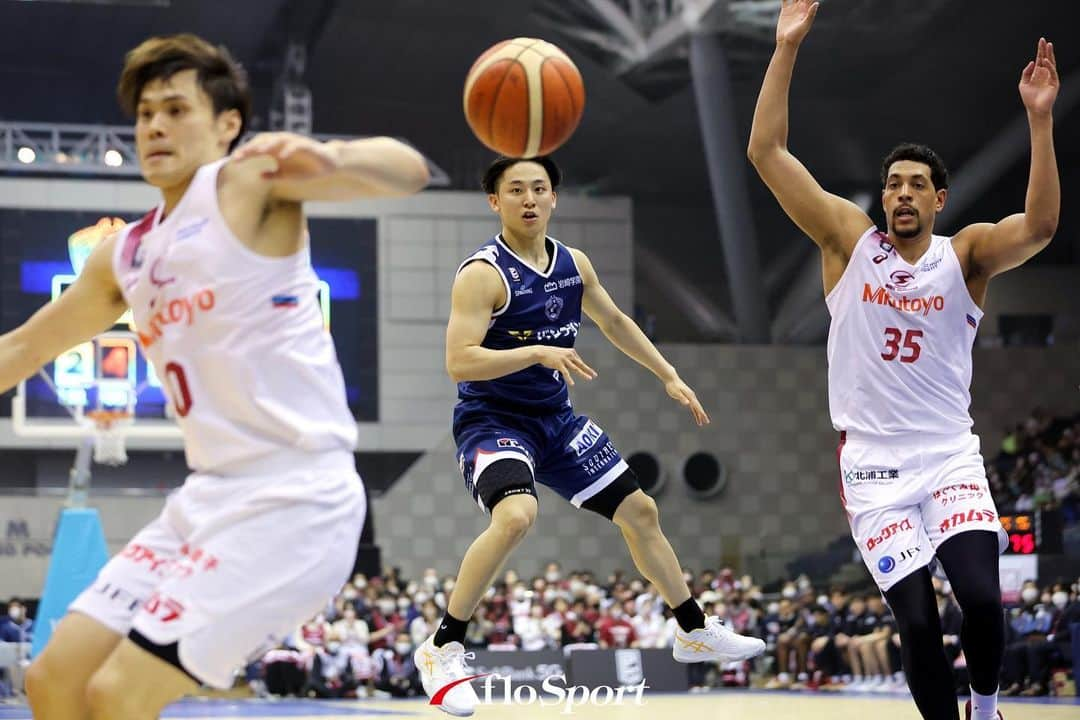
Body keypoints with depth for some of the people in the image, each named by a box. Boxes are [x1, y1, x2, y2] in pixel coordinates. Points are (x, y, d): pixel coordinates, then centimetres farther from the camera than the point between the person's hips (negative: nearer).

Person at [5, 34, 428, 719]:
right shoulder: (125, 256, 16)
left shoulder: (247, 180, -6)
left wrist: (330, 161, -43)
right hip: (209, 495, 8)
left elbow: (407, 169, -22)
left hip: (293, 499, -8)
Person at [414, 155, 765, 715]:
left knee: (640, 512, 12)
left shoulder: (573, 264, 4)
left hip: (555, 418, 8)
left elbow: (614, 322, 22)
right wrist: (539, 352, -34)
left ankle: (696, 633, 31)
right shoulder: (482, 273, -18)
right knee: (515, 517, -34)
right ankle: (441, 649, -21)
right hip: (492, 420, -8)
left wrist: (669, 376, 22)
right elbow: (459, 362, -26)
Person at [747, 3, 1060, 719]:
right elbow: (766, 153, -6)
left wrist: (1040, 120, -30)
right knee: (917, 621, -9)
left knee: (981, 595, -18)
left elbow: (1040, 227, -20)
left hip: (951, 457, 0)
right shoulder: (850, 238, 1)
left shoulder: (966, 253, 1)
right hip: (874, 467, 0)